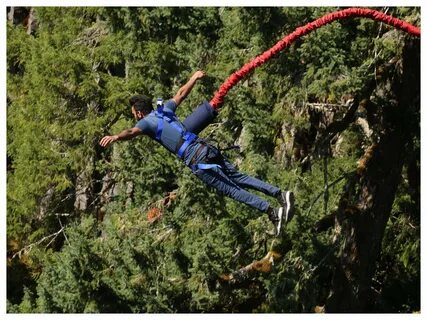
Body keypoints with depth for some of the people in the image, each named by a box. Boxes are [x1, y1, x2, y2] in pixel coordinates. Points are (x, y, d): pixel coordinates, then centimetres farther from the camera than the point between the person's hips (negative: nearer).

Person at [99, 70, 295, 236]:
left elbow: (132, 132, -22)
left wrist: (115, 137, -40)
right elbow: (181, 93, 36)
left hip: (197, 161, -7)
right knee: (239, 178, 12)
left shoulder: (147, 122, 1)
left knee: (232, 190, -6)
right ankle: (280, 194, 4)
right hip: (207, 149, 7)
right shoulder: (164, 109, 21)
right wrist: (194, 78, 53)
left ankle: (273, 212, -12)